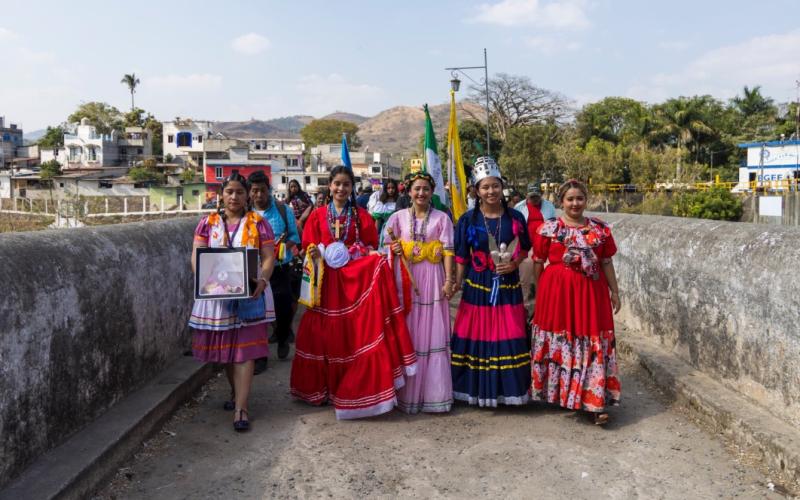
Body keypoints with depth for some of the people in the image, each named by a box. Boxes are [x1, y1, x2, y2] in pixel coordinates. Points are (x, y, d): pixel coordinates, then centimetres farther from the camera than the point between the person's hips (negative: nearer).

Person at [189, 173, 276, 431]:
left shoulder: (258, 223, 3)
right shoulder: (208, 223, 8)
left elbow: (269, 256, -2)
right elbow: (196, 255, 3)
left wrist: (263, 280, -20)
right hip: (217, 293, 3)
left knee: (244, 348, -6)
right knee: (224, 347, 12)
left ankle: (241, 407, -5)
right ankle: (236, 391, 34)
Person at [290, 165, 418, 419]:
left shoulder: (362, 215, 8)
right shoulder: (317, 215, 7)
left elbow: (371, 247, 8)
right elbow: (309, 247, 7)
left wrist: (369, 254, -12)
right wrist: (314, 254, -13)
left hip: (356, 280, 0)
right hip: (327, 282, 0)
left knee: (357, 333, -3)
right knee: (326, 333, 2)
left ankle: (354, 388, 8)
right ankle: (326, 386, 16)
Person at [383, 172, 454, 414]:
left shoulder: (442, 218, 3)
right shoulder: (398, 217, 7)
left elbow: (447, 251, -1)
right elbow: (387, 244, 12)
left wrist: (449, 280, -9)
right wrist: (394, 249, -10)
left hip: (432, 279, -1)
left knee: (433, 333, 1)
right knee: (406, 334, 5)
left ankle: (434, 391, 12)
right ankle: (407, 391, 17)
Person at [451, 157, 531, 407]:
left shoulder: (515, 217, 3)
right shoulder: (468, 219, 0)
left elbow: (525, 248, 12)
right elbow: (461, 256, 2)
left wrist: (514, 263, -7)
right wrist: (457, 283, -4)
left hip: (507, 285, 1)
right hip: (477, 285, -1)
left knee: (509, 337, 2)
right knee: (477, 336, 3)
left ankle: (508, 387, 14)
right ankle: (477, 387, 16)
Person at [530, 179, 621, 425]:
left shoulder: (600, 228, 5)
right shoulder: (548, 228, -1)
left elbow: (606, 263, 9)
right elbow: (538, 263, 4)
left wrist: (615, 292, 10)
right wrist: (540, 291, 6)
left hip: (591, 292, 1)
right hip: (557, 291, -1)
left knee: (593, 343, 0)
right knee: (558, 341, 7)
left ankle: (594, 402, 6)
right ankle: (558, 394, 24)